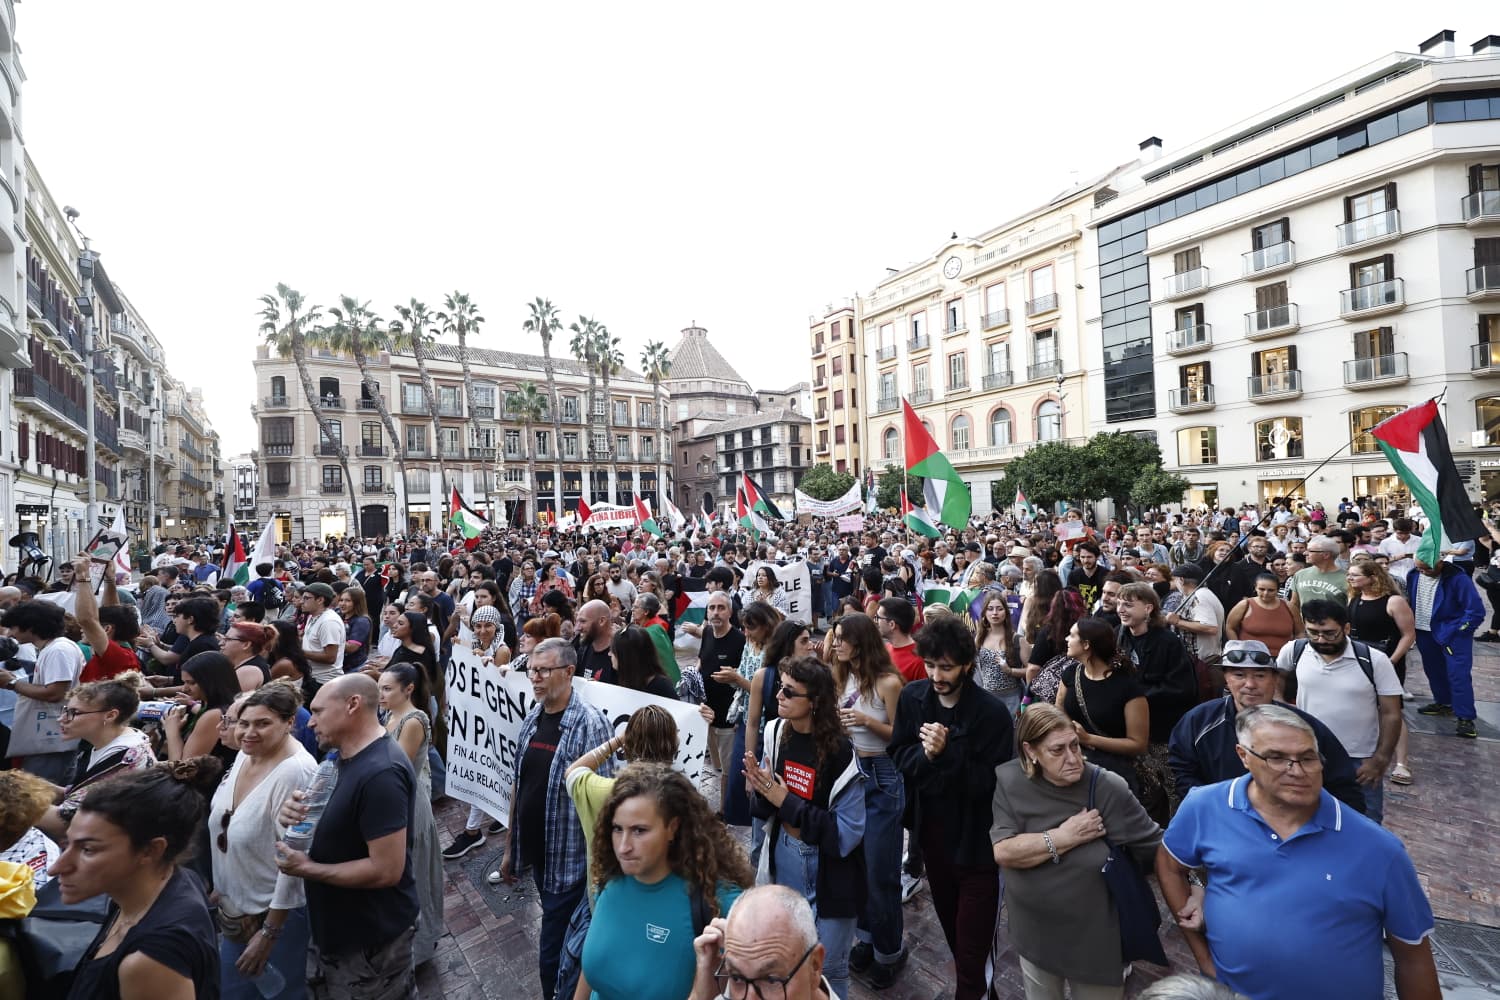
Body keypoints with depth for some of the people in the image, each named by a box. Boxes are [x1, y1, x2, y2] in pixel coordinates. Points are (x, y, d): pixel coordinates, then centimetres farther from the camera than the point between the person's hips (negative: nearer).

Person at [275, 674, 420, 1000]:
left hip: (370, 940, -9)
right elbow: (338, 827, 11)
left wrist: (306, 868, -20)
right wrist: (298, 816, -9)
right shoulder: (349, 756, 4)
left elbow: (387, 870, -29)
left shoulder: (380, 774, -30)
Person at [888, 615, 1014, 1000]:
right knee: (950, 923, 25)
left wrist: (946, 752, -34)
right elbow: (898, 755, -3)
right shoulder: (912, 697, -7)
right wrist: (924, 754, -24)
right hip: (932, 829, 5)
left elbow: (992, 782, -22)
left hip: (977, 838, -5)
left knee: (973, 940, 7)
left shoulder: (992, 711, -21)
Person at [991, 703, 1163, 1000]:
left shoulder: (1108, 788, -21)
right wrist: (1063, 838, -26)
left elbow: (1159, 847, -11)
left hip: (1096, 939, -2)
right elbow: (1003, 852, -21)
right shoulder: (1009, 781, -16)